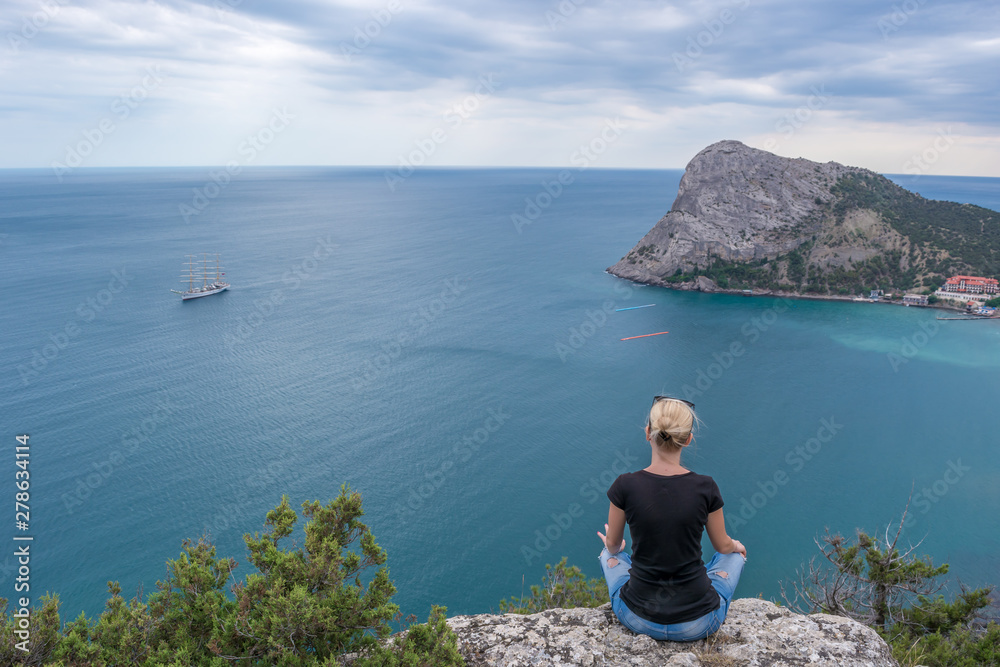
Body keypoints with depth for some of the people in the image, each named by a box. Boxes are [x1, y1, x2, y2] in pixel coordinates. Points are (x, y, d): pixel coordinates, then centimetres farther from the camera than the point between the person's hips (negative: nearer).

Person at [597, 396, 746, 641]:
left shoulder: (625, 486, -16)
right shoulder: (705, 488, -15)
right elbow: (723, 546, 4)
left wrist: (611, 546, 28)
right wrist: (736, 545, 29)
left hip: (638, 619, 1)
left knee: (609, 554, 32)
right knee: (734, 556, 30)